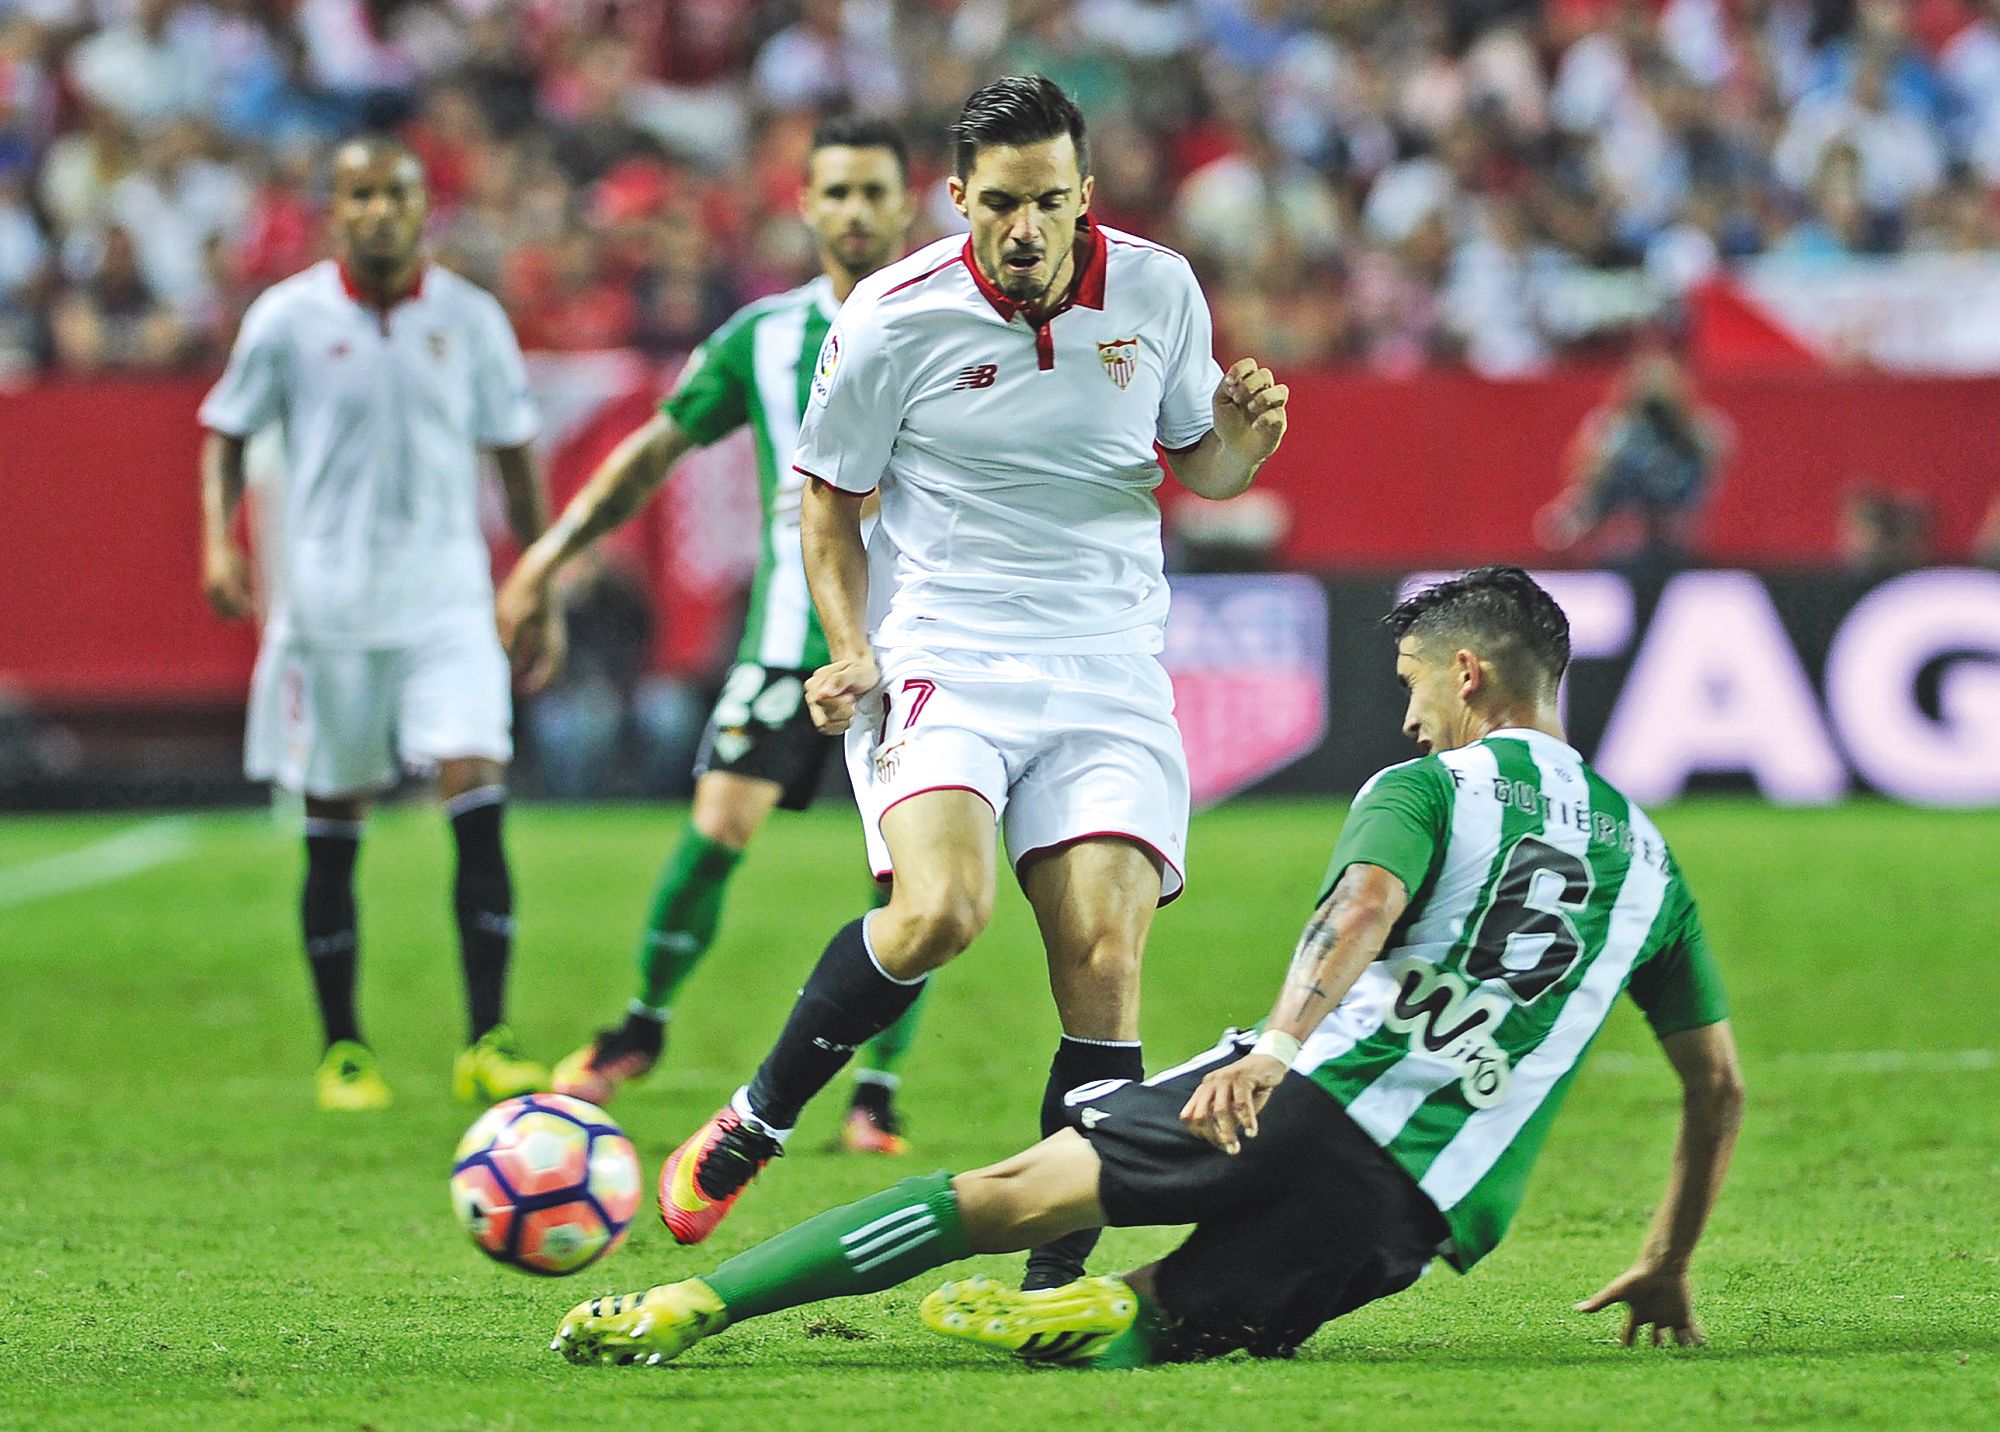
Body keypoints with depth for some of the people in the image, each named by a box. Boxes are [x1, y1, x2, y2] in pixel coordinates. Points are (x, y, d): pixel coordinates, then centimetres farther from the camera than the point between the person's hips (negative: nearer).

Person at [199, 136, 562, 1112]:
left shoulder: (470, 320, 3)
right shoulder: (286, 318, -1)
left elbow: (514, 459, 12)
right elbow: (227, 435, 9)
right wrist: (219, 542, -8)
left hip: (448, 599, 0)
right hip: (329, 607, 0)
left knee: (477, 800, -14)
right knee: (333, 830, 5)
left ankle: (487, 1045, -10)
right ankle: (342, 1051, 17)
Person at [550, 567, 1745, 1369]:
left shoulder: (1429, 787, 9)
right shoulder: (1647, 856, 24)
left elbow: (1366, 902, -14)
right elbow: (1719, 1086, 27)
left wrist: (1283, 1042, -31)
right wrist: (1668, 1272, 37)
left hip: (1319, 1099, -4)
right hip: (1430, 1211, 4)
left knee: (1013, 1191, -2)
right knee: (1154, 1325, 9)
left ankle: (691, 1307, -9)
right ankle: (1106, 1318, -29)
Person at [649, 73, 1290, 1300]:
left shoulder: (1158, 289, 2)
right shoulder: (894, 319, -5)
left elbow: (1200, 467, 16)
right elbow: (830, 501, 8)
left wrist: (1242, 441, -7)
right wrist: (851, 650, -5)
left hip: (1110, 678, 3)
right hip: (941, 659, -2)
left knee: (1103, 958, -12)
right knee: (940, 909, -26)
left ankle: (1057, 1280, -7)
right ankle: (755, 1123, -3)